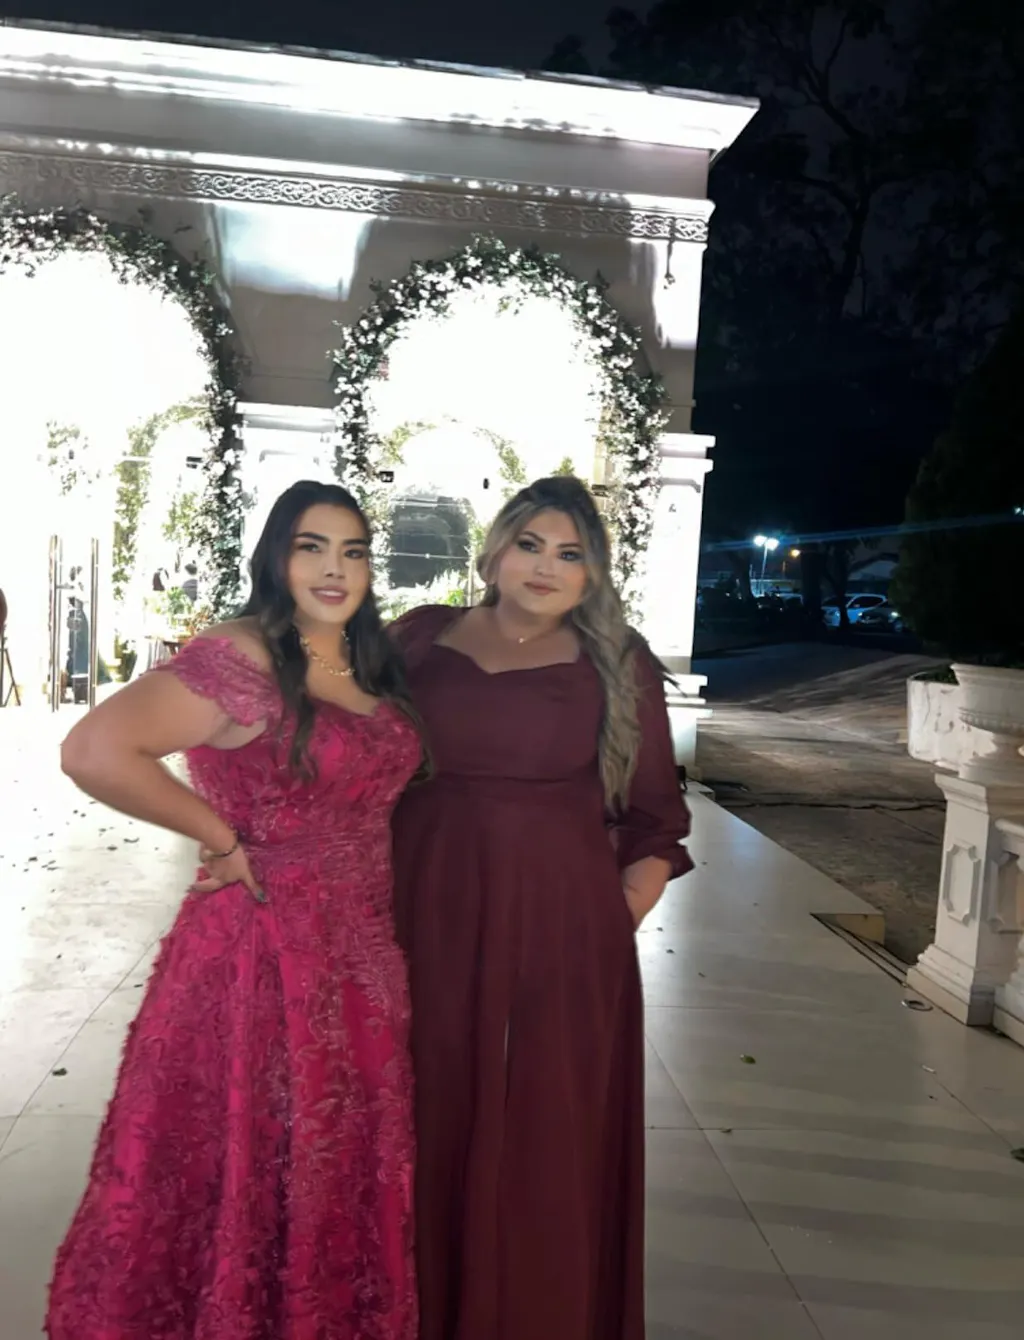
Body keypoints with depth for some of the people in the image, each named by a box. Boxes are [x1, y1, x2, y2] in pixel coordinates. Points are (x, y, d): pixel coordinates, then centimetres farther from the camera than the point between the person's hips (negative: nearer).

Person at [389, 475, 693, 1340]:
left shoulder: (619, 667, 1)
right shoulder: (420, 640, 4)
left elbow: (654, 811, 6)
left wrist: (625, 911, -3)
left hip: (562, 933, -1)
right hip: (429, 921, 2)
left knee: (550, 1149, 10)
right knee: (430, 1134, 14)